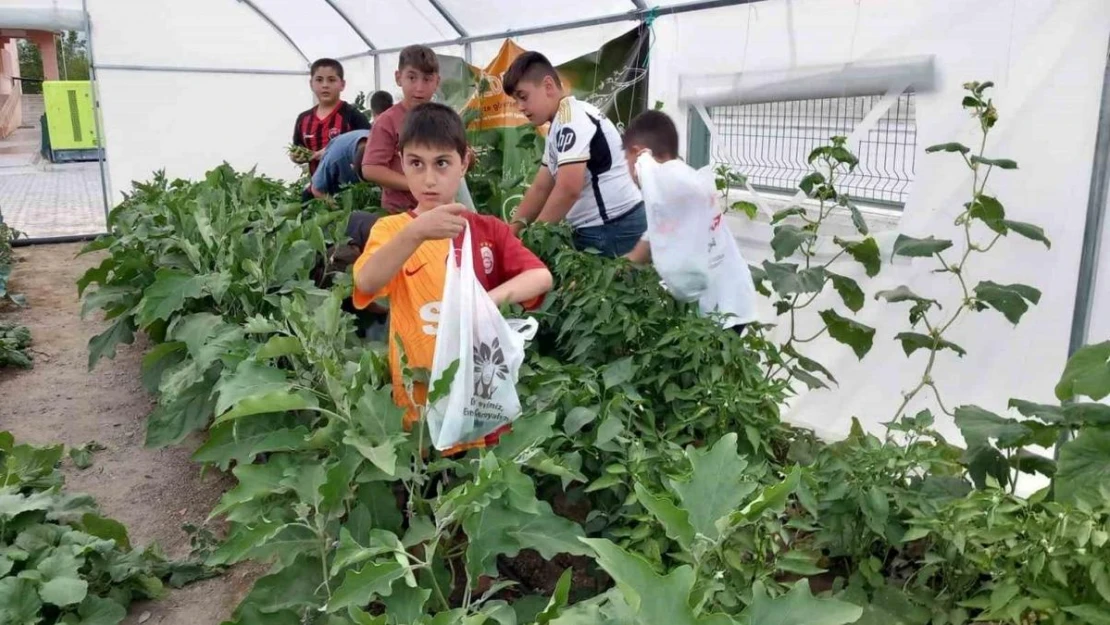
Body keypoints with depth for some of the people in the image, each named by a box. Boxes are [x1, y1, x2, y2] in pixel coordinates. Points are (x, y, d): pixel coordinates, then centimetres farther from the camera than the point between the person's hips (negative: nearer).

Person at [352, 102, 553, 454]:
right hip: (419, 402, -2)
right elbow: (366, 283, -23)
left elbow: (542, 277, -9)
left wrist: (493, 297, -28)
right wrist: (416, 232, -39)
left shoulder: (489, 230, 4)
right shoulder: (391, 229, -2)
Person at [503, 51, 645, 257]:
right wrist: (514, 229, 5)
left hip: (612, 229, -10)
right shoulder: (562, 125, 16)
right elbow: (541, 187, 16)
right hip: (596, 228, 10)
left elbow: (568, 190, -25)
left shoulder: (572, 119, -16)